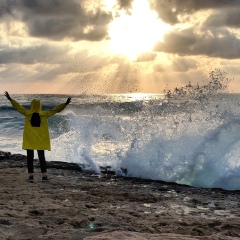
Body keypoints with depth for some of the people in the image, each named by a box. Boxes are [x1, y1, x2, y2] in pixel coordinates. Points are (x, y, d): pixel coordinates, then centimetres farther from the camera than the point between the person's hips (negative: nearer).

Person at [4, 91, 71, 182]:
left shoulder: (27, 113, -4)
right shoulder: (44, 114, -4)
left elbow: (18, 106, 2)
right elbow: (56, 109, -2)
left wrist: (10, 99, 11)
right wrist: (65, 104, 3)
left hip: (29, 139, 0)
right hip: (40, 140, 0)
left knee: (30, 157, 6)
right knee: (41, 157, 5)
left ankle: (30, 176, 5)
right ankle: (44, 176, -1)